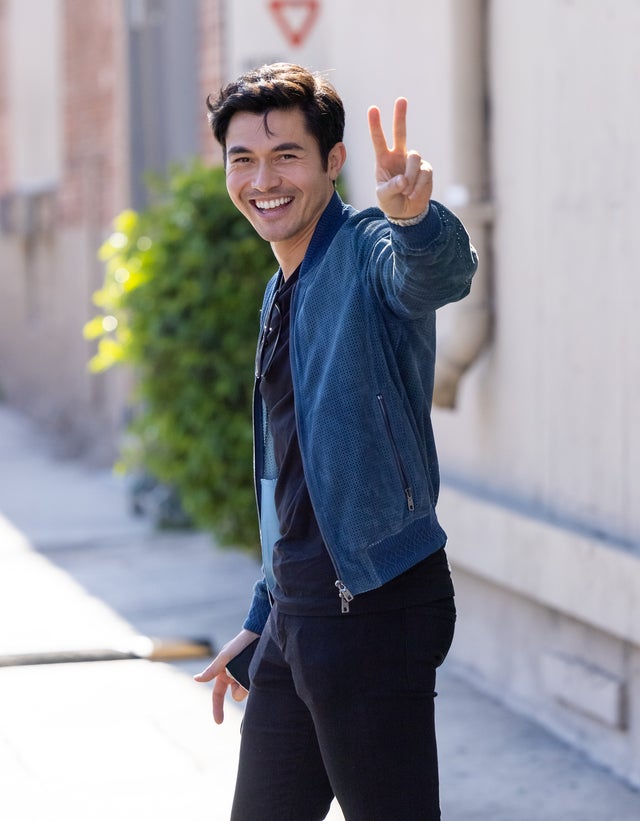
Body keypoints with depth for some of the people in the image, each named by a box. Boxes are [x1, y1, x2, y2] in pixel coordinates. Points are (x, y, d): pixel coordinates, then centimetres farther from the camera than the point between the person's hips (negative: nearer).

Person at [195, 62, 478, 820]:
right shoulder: (282, 296, 17)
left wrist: (413, 218, -58)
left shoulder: (370, 252, -10)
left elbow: (439, 274, -36)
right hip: (296, 616, 9)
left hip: (376, 609, -9)